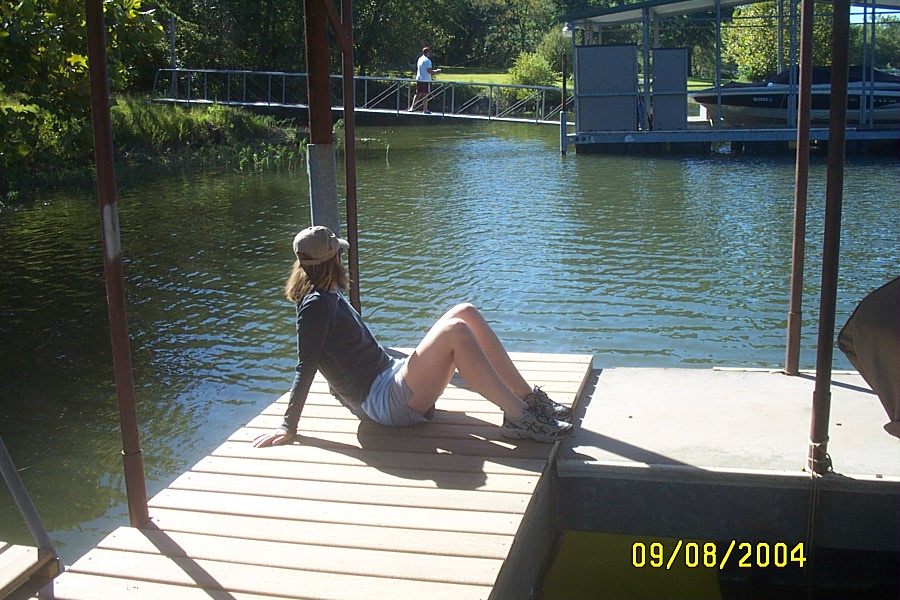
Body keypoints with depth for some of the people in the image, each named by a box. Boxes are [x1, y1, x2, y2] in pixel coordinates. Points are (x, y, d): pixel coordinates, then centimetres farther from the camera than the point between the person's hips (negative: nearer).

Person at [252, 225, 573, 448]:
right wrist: (289, 427, -15)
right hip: (385, 403, -10)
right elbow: (306, 367, -15)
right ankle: (519, 418, -26)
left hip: (391, 373, 10)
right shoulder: (316, 305, -12)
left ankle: (530, 398, -2)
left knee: (466, 314, 0)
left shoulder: (331, 296, 16)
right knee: (455, 331, -27)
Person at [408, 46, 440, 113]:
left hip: (419, 79, 7)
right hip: (426, 80, -7)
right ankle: (425, 109, 2)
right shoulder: (427, 60, -14)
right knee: (425, 95, -1)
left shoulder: (420, 59, 12)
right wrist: (436, 71, -3)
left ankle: (412, 107, 10)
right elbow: (429, 71, -19)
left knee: (418, 94, 13)